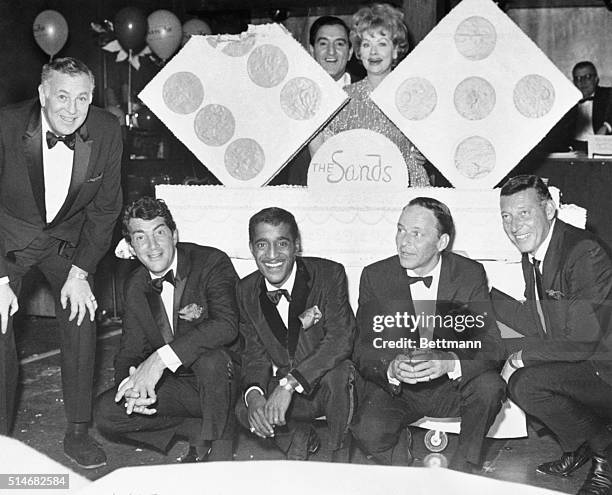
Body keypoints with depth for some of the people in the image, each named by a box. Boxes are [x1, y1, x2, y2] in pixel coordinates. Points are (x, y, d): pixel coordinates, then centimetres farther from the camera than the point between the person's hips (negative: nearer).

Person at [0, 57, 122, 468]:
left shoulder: (107, 132, -18)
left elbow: (105, 207, -6)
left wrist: (81, 272, -10)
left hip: (69, 237, 2)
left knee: (81, 322, -4)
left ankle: (78, 432, 11)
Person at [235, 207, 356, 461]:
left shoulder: (330, 274, -16)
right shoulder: (246, 291, -3)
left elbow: (341, 339, -26)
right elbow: (255, 354, -1)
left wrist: (289, 383, -36)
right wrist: (253, 394, -24)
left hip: (328, 383, -3)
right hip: (281, 385, 3)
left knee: (338, 370, -35)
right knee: (244, 411, -22)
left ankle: (340, 451, -8)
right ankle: (298, 435, 8)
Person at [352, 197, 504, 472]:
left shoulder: (471, 275, -7)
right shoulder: (375, 277, -6)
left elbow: (490, 346, -12)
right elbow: (364, 352, -7)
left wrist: (451, 363, -33)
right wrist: (391, 369, -30)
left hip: (451, 386, 1)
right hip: (394, 388, -1)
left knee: (490, 385, -30)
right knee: (368, 433, -29)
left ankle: (464, 468, -3)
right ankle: (399, 445, 9)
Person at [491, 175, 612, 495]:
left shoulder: (584, 254, -22)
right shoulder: (532, 253, 5)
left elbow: (583, 342, -25)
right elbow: (535, 324, 10)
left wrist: (523, 357, -15)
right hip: (580, 369, 9)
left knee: (526, 383, -25)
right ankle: (577, 447, 15)